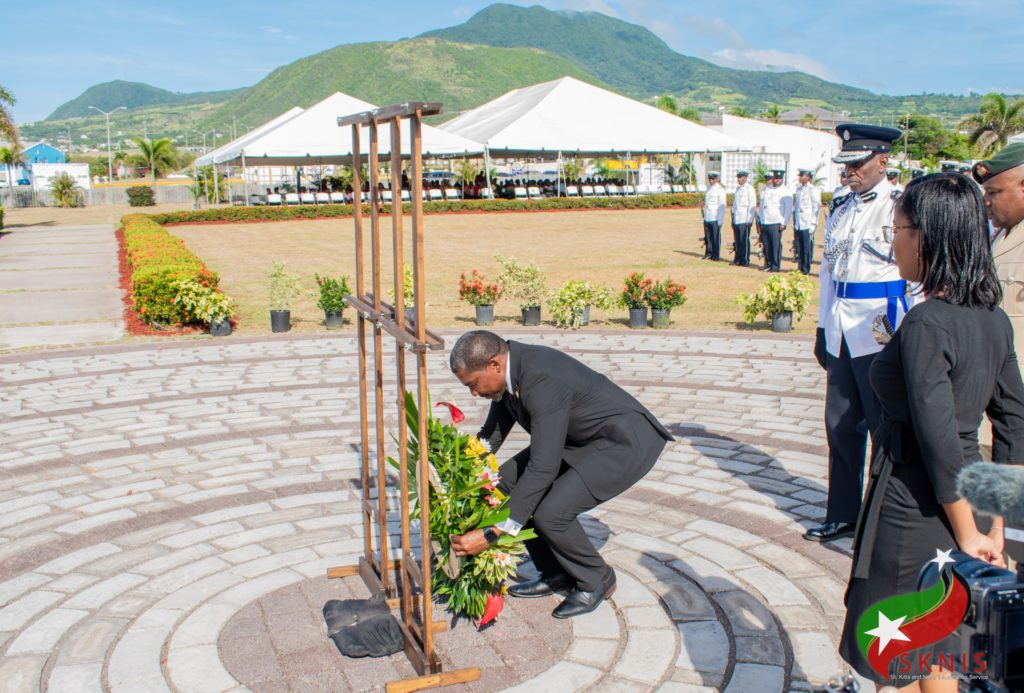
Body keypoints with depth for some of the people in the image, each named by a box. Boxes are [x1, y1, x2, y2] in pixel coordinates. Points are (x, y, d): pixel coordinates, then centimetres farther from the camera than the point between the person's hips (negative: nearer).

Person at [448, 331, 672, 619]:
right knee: (509, 480, 2)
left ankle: (596, 579, 6)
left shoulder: (543, 379, -32)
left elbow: (543, 468, -34)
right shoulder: (508, 370, -4)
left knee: (551, 512, -22)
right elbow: (491, 434, 10)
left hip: (628, 443, -10)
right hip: (581, 440, 10)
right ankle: (556, 573, 15)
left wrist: (492, 534, -32)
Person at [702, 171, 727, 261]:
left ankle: (716, 255, 2)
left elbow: (722, 205, -7)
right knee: (708, 236, 6)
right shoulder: (709, 189, 16)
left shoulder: (720, 190, -4)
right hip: (707, 218, 6)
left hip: (716, 218, -6)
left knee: (716, 237, -3)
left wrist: (720, 220, -13)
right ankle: (709, 253, 13)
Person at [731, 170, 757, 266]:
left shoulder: (749, 189, -5)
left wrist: (749, 220, -14)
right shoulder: (738, 188, 17)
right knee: (737, 241, 7)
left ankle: (745, 261, 0)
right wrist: (733, 218, 17)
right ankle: (737, 259, 14)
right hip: (736, 219, 7)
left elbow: (752, 205, -9)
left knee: (744, 240, -5)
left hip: (745, 220, -7)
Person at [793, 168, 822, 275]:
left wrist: (813, 224, -10)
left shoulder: (813, 190, -7)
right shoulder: (798, 189, 14)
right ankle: (800, 267, 16)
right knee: (799, 248, 9)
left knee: (807, 248, -3)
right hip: (798, 225, 6)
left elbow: (816, 208, -7)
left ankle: (806, 269, 2)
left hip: (808, 225, -6)